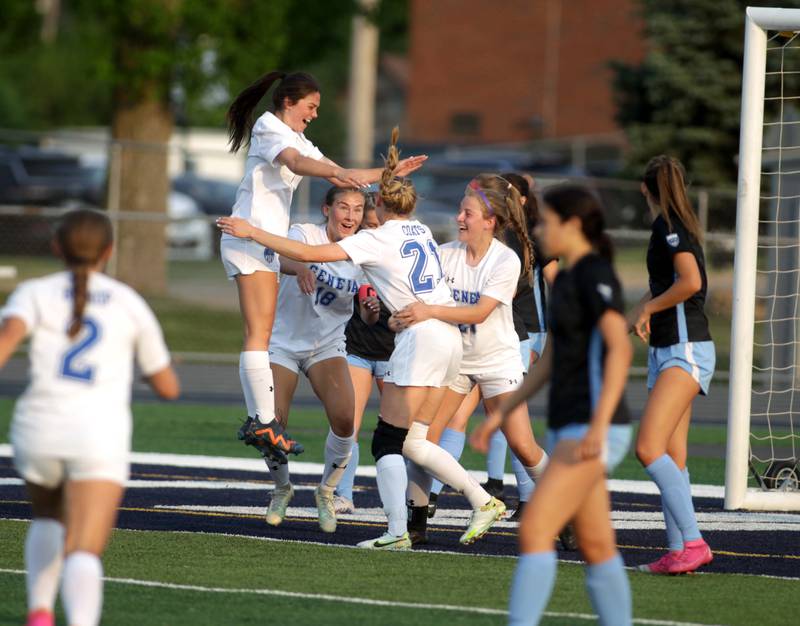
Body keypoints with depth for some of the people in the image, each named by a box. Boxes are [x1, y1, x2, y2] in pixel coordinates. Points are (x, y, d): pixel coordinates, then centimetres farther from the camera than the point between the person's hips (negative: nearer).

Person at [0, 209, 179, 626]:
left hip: (40, 431, 2)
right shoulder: (131, 305, 14)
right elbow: (168, 387, 21)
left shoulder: (34, 294, 10)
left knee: (49, 518, 34)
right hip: (100, 436, -2)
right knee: (83, 555, -14)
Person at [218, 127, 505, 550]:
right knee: (411, 442, 13)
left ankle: (397, 532, -15)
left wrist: (251, 232, -5)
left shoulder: (379, 239, -6)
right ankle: (484, 502, 9)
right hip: (449, 338, 8)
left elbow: (308, 254, -11)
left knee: (387, 443, -5)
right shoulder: (421, 231, 14)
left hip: (421, 337, -8)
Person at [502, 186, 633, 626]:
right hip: (569, 430, 10)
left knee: (533, 531, -16)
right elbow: (549, 363, 24)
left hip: (593, 432, -10)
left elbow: (620, 348, -24)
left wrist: (599, 424, -31)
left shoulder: (595, 275, -13)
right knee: (596, 548, 10)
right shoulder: (566, 280, 17)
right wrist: (502, 414, 21)